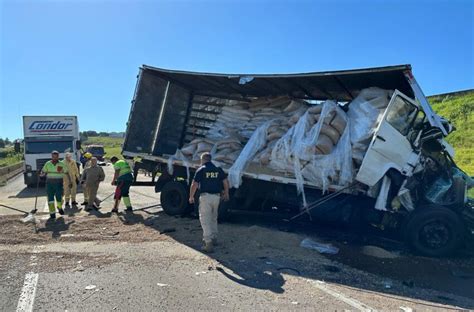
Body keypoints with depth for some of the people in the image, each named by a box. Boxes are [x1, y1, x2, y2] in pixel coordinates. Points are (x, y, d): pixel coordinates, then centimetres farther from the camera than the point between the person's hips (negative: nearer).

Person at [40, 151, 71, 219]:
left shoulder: (61, 164, 0)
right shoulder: (47, 164, 4)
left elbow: (66, 173, 4)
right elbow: (43, 172, 6)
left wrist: (70, 182, 1)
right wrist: (41, 174, -18)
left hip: (58, 183, -1)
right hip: (49, 183, 1)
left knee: (59, 197, -2)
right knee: (50, 198, -1)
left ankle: (59, 207, 30)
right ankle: (52, 213, 5)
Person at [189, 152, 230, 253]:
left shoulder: (201, 170, -4)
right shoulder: (218, 169, 8)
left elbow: (194, 185, -8)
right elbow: (226, 182, 9)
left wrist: (191, 197, 4)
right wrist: (226, 194, 23)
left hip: (205, 196, -5)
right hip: (216, 196, 5)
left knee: (205, 219, -3)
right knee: (213, 218, 22)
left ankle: (209, 243, -10)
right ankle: (214, 238, 32)